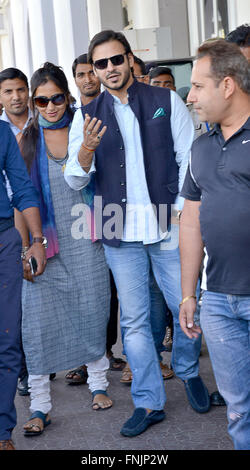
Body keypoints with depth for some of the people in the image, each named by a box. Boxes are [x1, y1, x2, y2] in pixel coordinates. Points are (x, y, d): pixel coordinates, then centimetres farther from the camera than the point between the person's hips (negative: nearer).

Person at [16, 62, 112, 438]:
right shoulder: (26, 139, 1)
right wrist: (24, 247, -5)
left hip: (84, 238, 1)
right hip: (45, 240, -1)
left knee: (92, 310, 7)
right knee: (39, 319, -2)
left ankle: (98, 383, 26)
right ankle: (40, 406, 3)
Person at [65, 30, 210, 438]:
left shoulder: (166, 101, 4)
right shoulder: (88, 116, 8)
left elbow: (190, 161, 2)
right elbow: (75, 180, 2)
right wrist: (86, 149, -19)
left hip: (167, 227, -1)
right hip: (120, 234, 1)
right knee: (134, 319, 6)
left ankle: (188, 372, 33)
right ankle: (149, 402, 17)